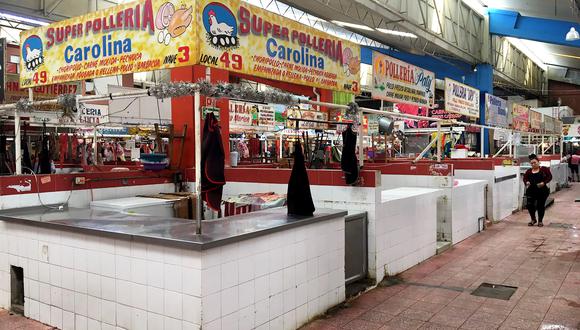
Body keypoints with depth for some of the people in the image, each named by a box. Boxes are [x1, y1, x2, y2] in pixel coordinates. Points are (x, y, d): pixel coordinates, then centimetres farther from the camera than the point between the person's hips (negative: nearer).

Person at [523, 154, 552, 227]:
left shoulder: (544, 169, -1)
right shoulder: (529, 171, 6)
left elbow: (549, 176, -4)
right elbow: (525, 178, 8)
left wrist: (544, 182, -18)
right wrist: (526, 182, -14)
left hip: (542, 191, -2)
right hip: (531, 191, 3)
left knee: (541, 206, 4)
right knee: (530, 205, -2)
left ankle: (540, 221, 22)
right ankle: (533, 219, 22)